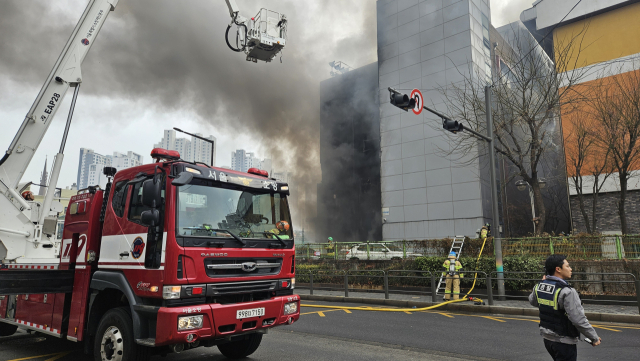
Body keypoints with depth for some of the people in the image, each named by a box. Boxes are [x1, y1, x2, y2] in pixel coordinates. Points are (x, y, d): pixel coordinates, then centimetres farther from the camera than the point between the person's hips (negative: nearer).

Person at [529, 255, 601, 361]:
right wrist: (594, 338, -7)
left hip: (547, 338, 7)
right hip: (564, 341, -7)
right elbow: (579, 320, -22)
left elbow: (532, 301, 20)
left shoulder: (539, 286, -1)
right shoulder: (567, 292, -23)